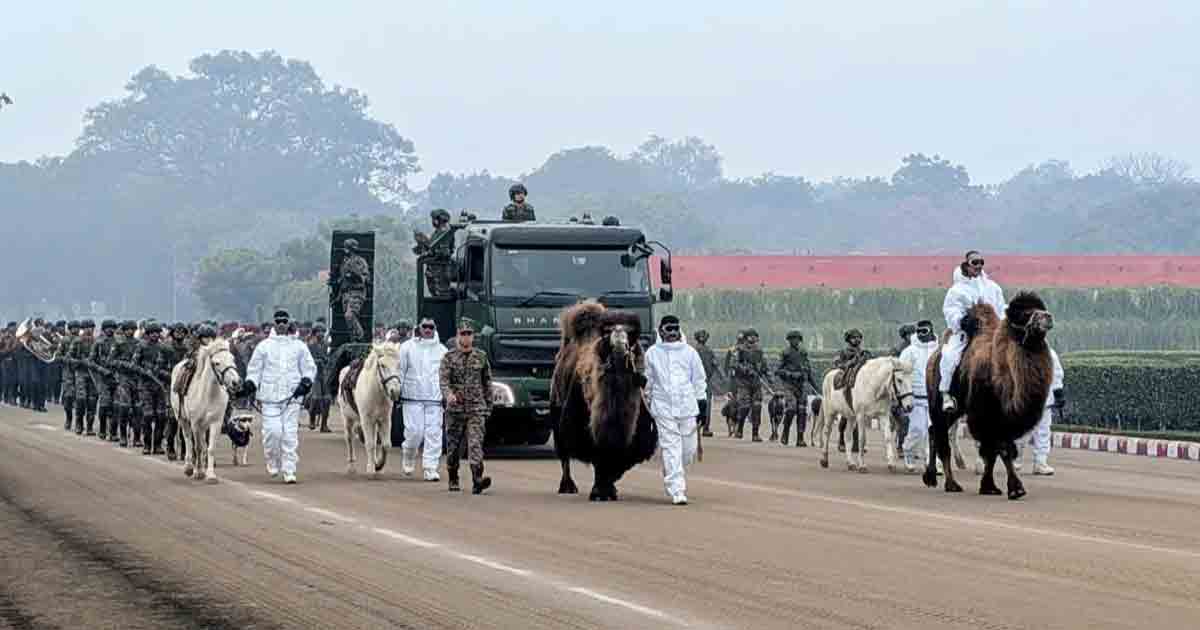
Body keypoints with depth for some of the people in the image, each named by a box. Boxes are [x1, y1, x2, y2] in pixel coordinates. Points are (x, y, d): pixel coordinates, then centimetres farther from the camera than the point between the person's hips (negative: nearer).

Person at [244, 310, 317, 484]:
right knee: (272, 431, -10)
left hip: (292, 397, 1)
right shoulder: (264, 346, 7)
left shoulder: (299, 346, 10)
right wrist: (250, 384, -6)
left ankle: (289, 471, 2)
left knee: (290, 434, -4)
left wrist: (306, 382, -3)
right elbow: (254, 369, 11)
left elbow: (310, 368, 15)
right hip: (270, 397, -1)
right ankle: (273, 462, 15)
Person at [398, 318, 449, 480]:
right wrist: (397, 391, 1)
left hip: (435, 399, 2)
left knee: (433, 433, -4)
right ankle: (407, 455, 24)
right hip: (412, 397, -2)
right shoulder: (407, 347, 5)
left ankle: (430, 468, -1)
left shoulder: (442, 351, 11)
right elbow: (400, 370, 6)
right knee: (415, 431, -7)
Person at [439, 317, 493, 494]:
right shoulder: (449, 357, 2)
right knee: (454, 446, 9)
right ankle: (453, 480, 26)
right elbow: (443, 379, -11)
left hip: (477, 408, 0)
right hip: (456, 408, 0)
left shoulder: (481, 357, 8)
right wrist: (449, 394, -31)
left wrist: (489, 405, 14)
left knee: (476, 443, -15)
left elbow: (487, 382, 15)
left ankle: (477, 480, -26)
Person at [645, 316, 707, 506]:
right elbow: (647, 381, 14)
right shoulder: (652, 353, 7)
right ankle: (676, 491, -10)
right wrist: (646, 406, 13)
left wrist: (701, 403, 7)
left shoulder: (689, 352, 8)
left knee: (688, 448, 2)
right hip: (663, 408, -2)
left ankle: (671, 475, 30)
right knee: (671, 448, -9)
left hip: (687, 407, 2)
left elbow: (699, 379, 12)